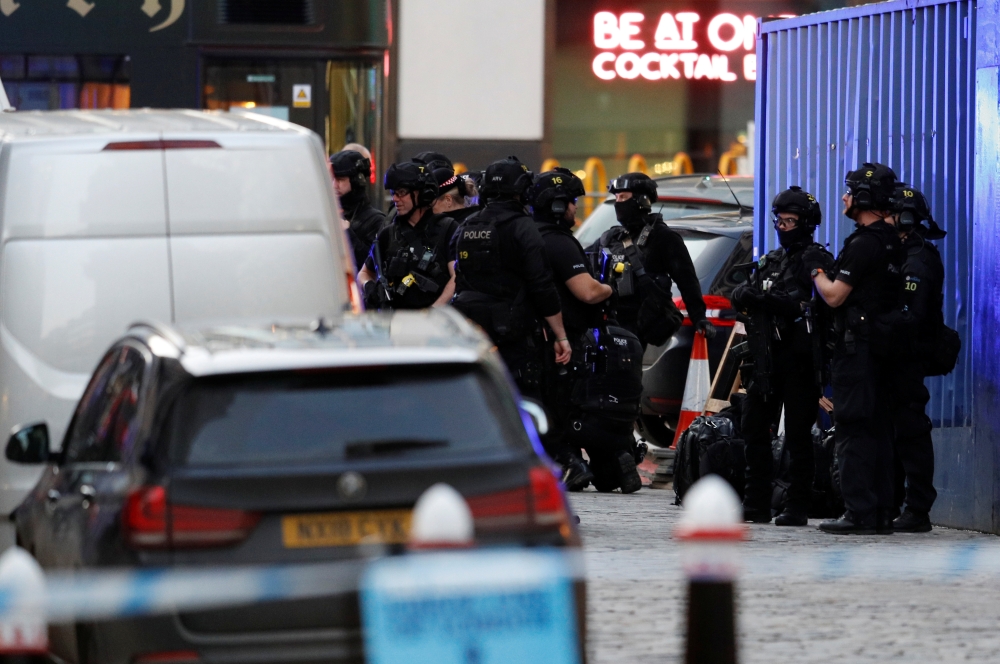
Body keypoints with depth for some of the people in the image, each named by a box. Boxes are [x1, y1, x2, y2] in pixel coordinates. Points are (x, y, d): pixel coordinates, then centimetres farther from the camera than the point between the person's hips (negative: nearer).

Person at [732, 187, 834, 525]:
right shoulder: (771, 261, 20)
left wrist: (770, 301, -22)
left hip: (800, 358, -8)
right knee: (754, 427, 5)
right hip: (769, 354, 8)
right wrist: (746, 295, -7)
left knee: (798, 434, -5)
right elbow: (744, 297, 17)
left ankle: (798, 506, -1)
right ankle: (757, 503, 11)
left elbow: (820, 305, -17)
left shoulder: (817, 260, -4)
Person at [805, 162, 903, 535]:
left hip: (856, 347, -10)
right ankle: (880, 513, 13)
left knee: (853, 430, -8)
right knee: (877, 429, 11)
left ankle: (859, 513, -10)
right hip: (882, 345, 10)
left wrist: (815, 269, 1)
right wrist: (827, 269, 19)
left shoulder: (863, 244, -16)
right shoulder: (890, 241, 14)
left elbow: (834, 295, -16)